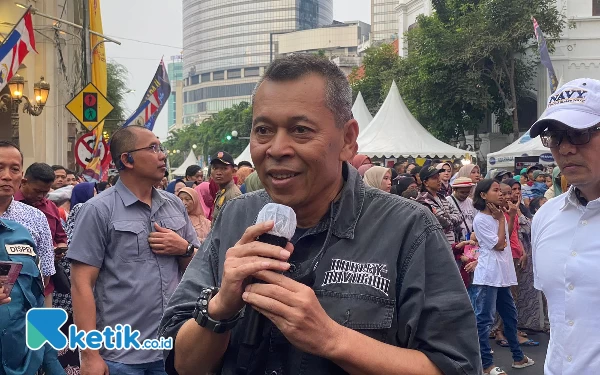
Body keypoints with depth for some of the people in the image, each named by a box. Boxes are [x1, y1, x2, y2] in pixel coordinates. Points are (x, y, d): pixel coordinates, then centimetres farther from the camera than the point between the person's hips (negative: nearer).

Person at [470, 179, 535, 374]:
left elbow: (506, 241, 19)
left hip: (502, 274, 9)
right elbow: (498, 244, -14)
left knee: (510, 315, 18)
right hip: (487, 276, -9)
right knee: (484, 320, -4)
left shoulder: (498, 216, 13)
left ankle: (518, 356, 31)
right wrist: (501, 219, -7)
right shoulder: (480, 219, -12)